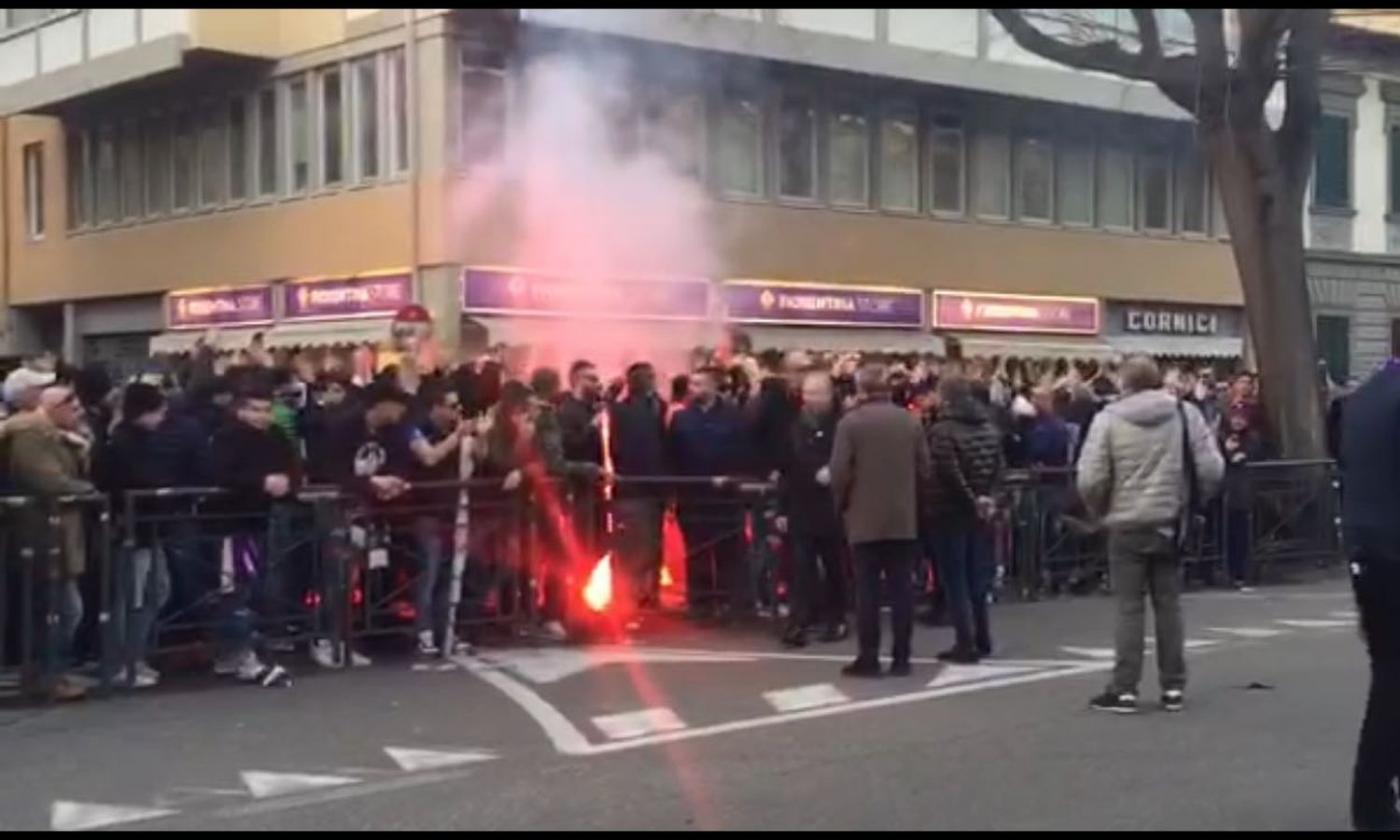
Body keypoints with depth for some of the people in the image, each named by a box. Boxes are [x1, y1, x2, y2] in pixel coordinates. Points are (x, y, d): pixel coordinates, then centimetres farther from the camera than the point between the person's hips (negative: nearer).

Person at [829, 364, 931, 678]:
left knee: (867, 589, 1)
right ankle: (901, 657, 7)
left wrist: (843, 505, 7)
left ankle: (868, 658, 1)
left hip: (865, 518, -3)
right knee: (902, 588, 5)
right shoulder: (910, 421, 3)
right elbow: (924, 468, 5)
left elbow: (840, 473, -10)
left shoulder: (850, 423, -8)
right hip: (904, 518, 3)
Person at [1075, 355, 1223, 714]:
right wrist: (1191, 502, 12)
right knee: (1169, 605, 11)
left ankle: (1124, 689, 2)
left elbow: (1090, 479, -11)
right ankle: (1173, 687, 14)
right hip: (1171, 523, 2)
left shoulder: (1109, 418, -7)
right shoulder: (1185, 413, -1)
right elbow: (1211, 469, -4)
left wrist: (1101, 510, 7)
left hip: (1127, 525, -2)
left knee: (1130, 607, 2)